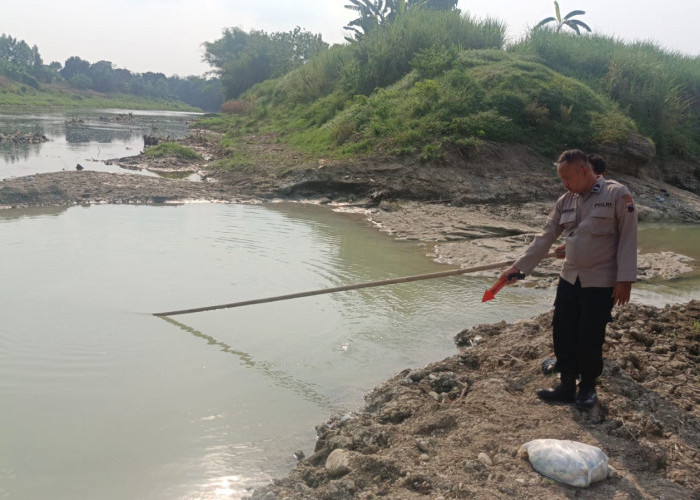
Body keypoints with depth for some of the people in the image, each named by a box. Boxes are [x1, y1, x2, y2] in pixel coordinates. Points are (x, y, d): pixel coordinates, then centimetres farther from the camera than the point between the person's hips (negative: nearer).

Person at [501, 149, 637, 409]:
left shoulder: (617, 194, -12)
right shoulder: (565, 201, 5)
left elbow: (628, 239, -12)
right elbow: (545, 238, 6)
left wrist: (625, 280, -16)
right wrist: (518, 267, 1)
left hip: (601, 282, -6)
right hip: (569, 279, 6)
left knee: (590, 338, 0)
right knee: (562, 333, 8)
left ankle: (588, 386, 21)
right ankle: (567, 385, 22)